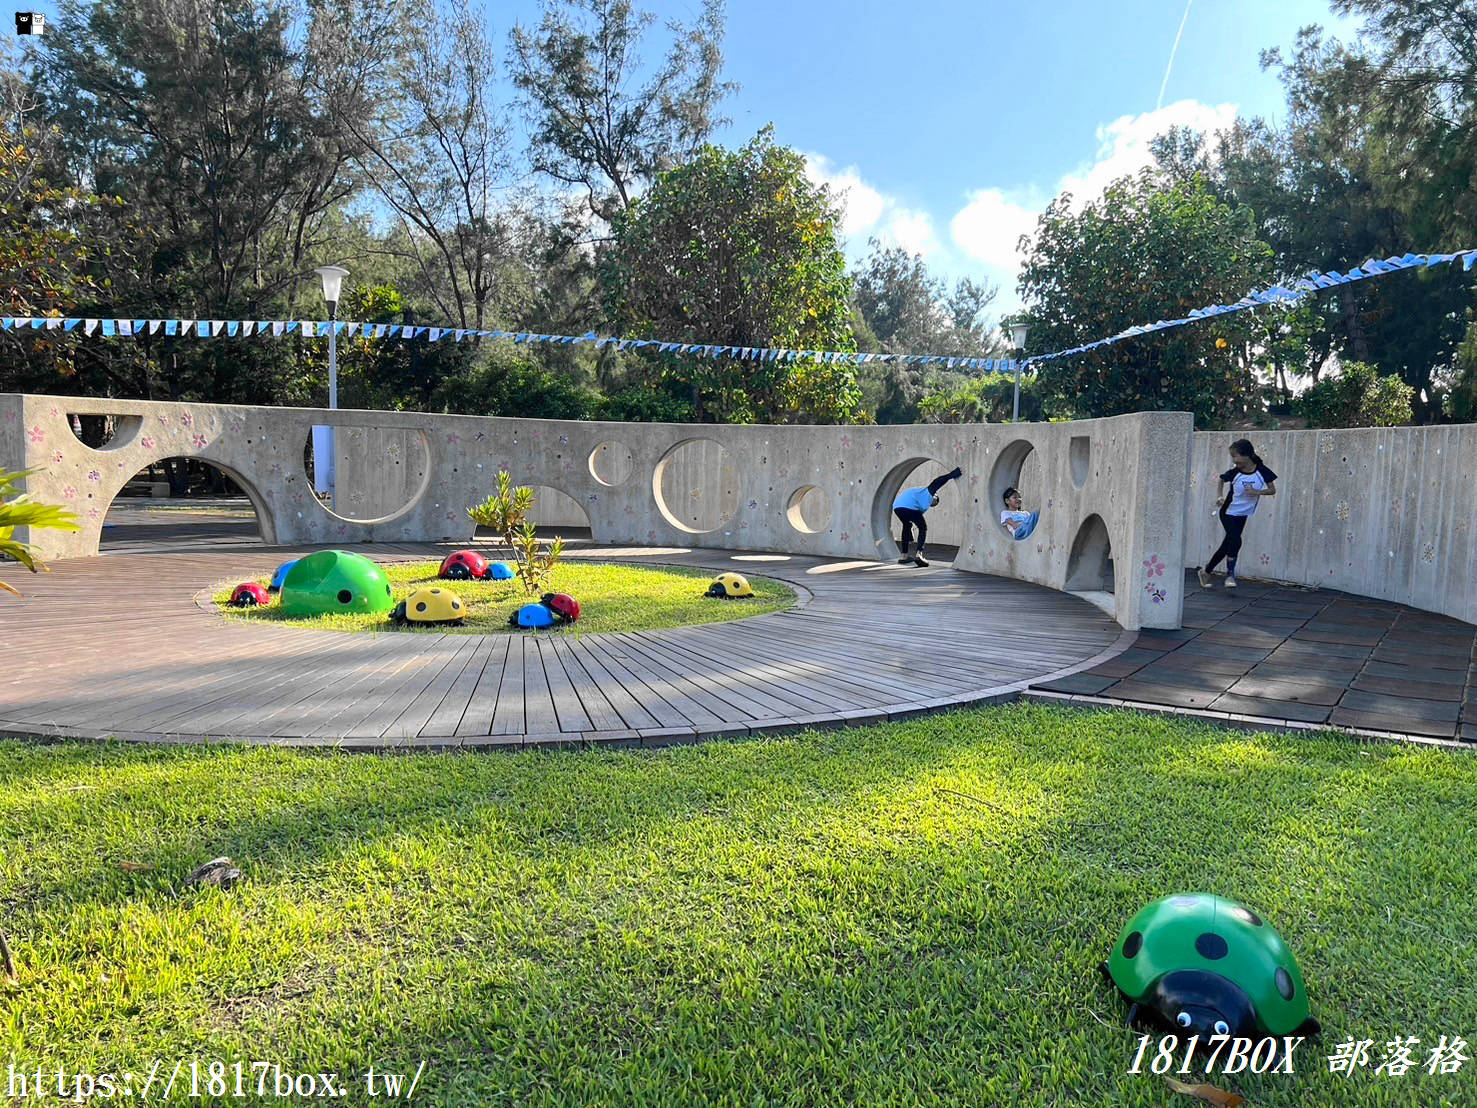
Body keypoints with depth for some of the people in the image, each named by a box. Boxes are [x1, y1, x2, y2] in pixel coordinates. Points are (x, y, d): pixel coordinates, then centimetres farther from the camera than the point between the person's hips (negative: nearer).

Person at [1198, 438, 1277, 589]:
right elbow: (1221, 482, 6)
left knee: (1228, 544, 8)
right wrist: (1219, 497, -7)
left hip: (1243, 515, 3)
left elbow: (1272, 490, -7)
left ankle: (1205, 571, 24)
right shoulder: (1234, 472, -14)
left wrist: (1256, 492, -23)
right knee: (1235, 541, -19)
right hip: (1229, 512, -3)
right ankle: (1230, 574, -5)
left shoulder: (1261, 471, -13)